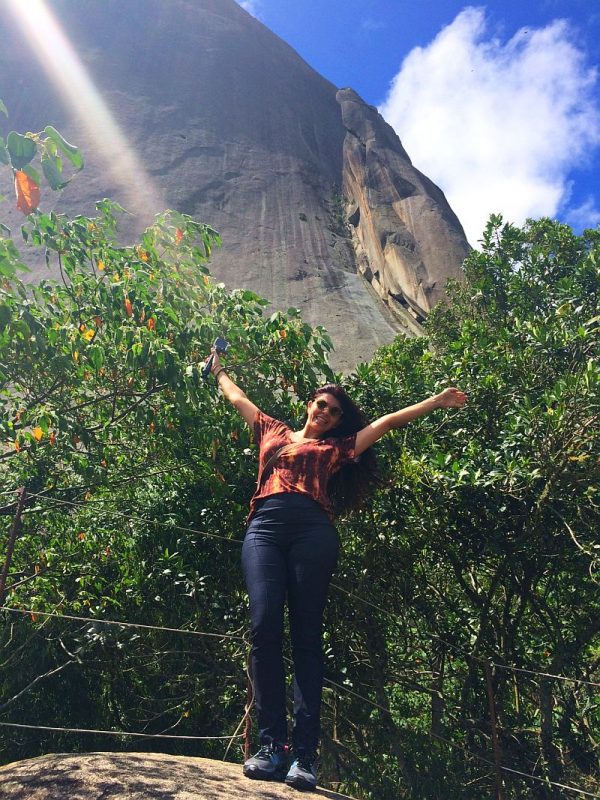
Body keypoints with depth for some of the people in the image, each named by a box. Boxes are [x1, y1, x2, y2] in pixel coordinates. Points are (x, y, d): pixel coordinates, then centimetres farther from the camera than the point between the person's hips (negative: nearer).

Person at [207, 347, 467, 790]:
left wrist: (435, 401, 24)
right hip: (264, 529, 1)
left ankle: (305, 754, -4)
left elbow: (386, 422, 23)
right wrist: (218, 368, 55)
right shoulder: (273, 432, 29)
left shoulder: (337, 447, 24)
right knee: (265, 627, -14)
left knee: (306, 636, -6)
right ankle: (272, 745, -7)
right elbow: (238, 398, 42)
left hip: (313, 532, -1)